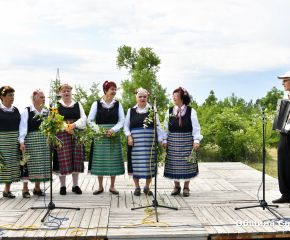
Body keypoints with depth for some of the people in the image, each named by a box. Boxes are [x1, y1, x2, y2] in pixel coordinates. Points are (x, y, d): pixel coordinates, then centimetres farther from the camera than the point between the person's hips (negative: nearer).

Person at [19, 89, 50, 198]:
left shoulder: (46, 112, 12)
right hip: (31, 140, -4)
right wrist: (21, 141, -16)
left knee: (42, 163, 6)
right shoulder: (27, 111, -1)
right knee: (28, 163, -3)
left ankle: (37, 188, 18)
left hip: (44, 141, 5)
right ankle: (25, 189, 8)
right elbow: (23, 127, -6)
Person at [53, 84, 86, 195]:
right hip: (62, 135, -2)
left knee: (76, 159, 3)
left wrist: (74, 125, -14)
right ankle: (62, 186, 7)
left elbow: (84, 118, 4)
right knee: (63, 160, -3)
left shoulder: (77, 104, 13)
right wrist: (66, 127, -17)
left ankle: (75, 185, 12)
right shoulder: (57, 105, 5)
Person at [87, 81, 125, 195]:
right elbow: (89, 120, 0)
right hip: (100, 136, -1)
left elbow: (122, 120, 4)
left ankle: (112, 186, 14)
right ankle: (100, 187, 14)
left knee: (114, 160, 2)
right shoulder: (97, 104, 2)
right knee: (100, 161, 1)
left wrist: (113, 129, -13)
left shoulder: (117, 104, 7)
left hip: (114, 135, 1)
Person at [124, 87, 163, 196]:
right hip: (135, 141, 0)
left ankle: (147, 187, 15)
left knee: (149, 163, 2)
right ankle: (137, 187, 13)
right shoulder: (131, 111, 10)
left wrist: (160, 139, 2)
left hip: (150, 141, 0)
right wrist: (129, 136, -4)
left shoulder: (152, 110, 9)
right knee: (136, 163, 1)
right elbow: (126, 125, 11)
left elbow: (158, 126, 10)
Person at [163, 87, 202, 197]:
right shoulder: (170, 111, 7)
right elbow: (166, 127, 10)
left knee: (186, 163, 1)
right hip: (173, 141, 2)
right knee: (174, 163, 4)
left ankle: (186, 187, 14)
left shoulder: (191, 111, -1)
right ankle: (176, 186, 18)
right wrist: (165, 140, 5)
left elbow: (196, 127, -1)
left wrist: (196, 141, -8)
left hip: (186, 141, -2)